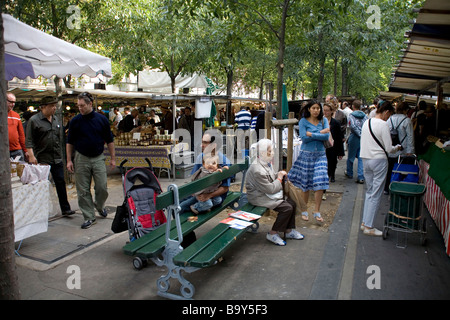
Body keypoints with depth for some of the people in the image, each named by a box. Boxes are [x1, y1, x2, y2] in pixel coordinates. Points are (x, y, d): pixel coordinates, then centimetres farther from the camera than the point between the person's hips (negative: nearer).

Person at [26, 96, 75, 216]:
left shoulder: (56, 120, 13)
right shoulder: (34, 120, -5)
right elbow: (29, 140, -8)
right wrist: (31, 155, -18)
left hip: (57, 159, 5)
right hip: (41, 159, -5)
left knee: (61, 183, 5)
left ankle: (65, 208, 12)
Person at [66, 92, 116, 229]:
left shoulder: (102, 119, 0)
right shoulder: (75, 121, 0)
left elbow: (109, 140, 6)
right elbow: (70, 142, 6)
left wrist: (113, 158, 4)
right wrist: (69, 160, 1)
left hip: (98, 158, 0)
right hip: (81, 159, 1)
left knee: (102, 188, -2)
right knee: (83, 191, 3)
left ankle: (99, 205, 29)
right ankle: (89, 217, 14)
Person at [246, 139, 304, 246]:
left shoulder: (266, 163, 5)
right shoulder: (257, 170, -27)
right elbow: (270, 189, -24)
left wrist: (279, 174, 2)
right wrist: (279, 179, -9)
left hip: (268, 194, 10)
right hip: (259, 198, -10)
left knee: (292, 203, -1)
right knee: (287, 208, -18)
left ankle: (289, 231, 14)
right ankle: (272, 234, -3)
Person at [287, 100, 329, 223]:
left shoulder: (324, 120, 7)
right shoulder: (303, 121, -1)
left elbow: (327, 136, -6)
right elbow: (304, 138, -13)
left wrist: (312, 134, -13)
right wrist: (320, 133, -11)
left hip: (320, 154, 2)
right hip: (306, 154, -2)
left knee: (320, 182, -6)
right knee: (306, 183, 3)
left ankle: (317, 211, 7)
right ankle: (304, 210, 19)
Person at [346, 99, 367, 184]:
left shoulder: (351, 115, -6)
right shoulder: (365, 115, 5)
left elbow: (353, 126, -18)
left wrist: (359, 134, -9)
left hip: (354, 137, -3)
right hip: (364, 138, 3)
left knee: (351, 156, 14)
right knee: (361, 157, 4)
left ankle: (349, 173, 30)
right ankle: (361, 177, -2)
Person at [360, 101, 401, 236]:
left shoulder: (366, 122, 8)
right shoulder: (383, 124, -14)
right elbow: (388, 148, -12)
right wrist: (397, 148, 9)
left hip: (366, 159, 7)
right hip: (379, 160, -7)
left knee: (369, 192, 16)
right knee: (376, 194, 0)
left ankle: (365, 222, 20)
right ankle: (369, 227, 5)